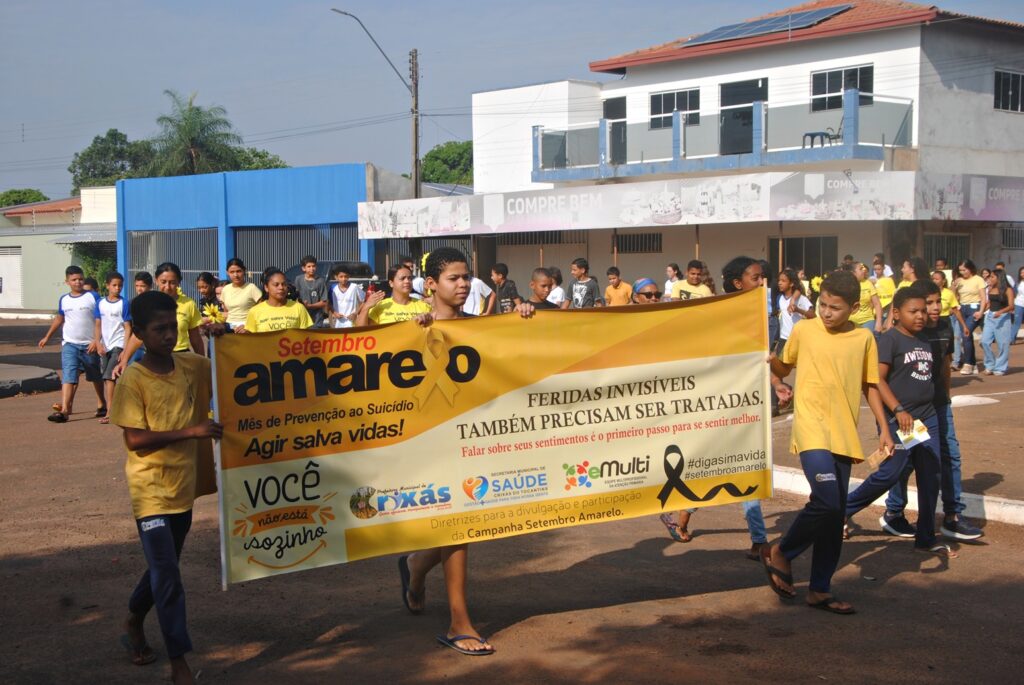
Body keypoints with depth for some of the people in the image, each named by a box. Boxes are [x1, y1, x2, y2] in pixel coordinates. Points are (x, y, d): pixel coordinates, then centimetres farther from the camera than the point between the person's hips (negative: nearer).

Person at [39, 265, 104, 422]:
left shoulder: (93, 297, -5)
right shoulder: (64, 300, 6)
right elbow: (59, 319, 22)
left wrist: (97, 340, -13)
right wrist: (47, 337, 24)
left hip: (90, 345, -2)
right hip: (70, 344, 2)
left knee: (96, 377, 15)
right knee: (68, 377, -12)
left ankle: (101, 405, 34)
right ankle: (64, 410, -20)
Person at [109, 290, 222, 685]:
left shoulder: (193, 367, 1)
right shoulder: (133, 381, -14)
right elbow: (135, 439, -19)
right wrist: (192, 431, -24)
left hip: (184, 485, 6)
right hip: (151, 490, -6)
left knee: (164, 567, 21)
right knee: (168, 577, -7)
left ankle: (134, 622, 46)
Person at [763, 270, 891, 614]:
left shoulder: (863, 339, 6)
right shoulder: (803, 330, 1)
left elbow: (870, 386, 14)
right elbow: (784, 369, 16)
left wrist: (884, 428, 9)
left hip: (844, 435, 4)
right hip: (812, 428, -4)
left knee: (835, 514, 6)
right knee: (826, 501, -21)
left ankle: (820, 589, 18)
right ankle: (781, 552, 4)